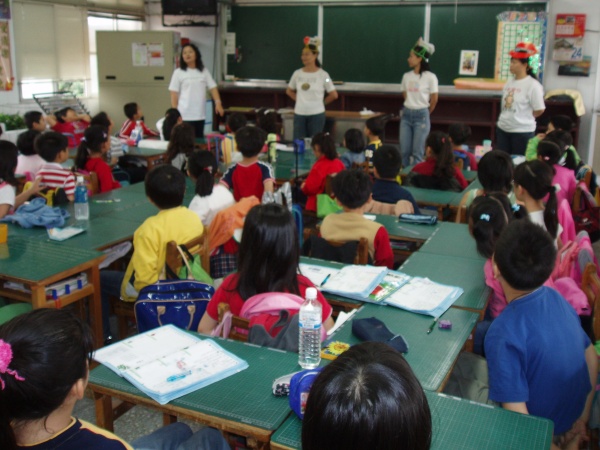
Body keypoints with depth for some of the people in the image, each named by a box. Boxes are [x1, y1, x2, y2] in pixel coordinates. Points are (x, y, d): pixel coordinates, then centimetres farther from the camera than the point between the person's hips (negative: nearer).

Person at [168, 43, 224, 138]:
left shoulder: (204, 71, 10)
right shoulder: (178, 73, 1)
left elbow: (213, 87, 4)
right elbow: (174, 94, 0)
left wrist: (218, 103, -13)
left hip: (200, 115, 4)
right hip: (185, 115, -3)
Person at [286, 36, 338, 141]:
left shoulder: (322, 74, -6)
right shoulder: (297, 73, 3)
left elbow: (334, 95, 0)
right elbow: (289, 91, 19)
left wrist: (321, 102, 6)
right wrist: (300, 100, 9)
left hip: (316, 114, -3)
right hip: (299, 114, 3)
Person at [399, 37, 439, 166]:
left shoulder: (430, 77, -9)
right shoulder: (407, 76, 4)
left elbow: (434, 99, 0)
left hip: (421, 116, -4)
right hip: (406, 114, 5)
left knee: (417, 152, 0)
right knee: (404, 151, 6)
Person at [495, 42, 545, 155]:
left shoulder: (533, 85, -12)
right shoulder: (509, 82, 7)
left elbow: (539, 110, -8)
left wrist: (525, 118, 4)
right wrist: (506, 119, 8)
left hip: (522, 131, -6)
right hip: (502, 129, 6)